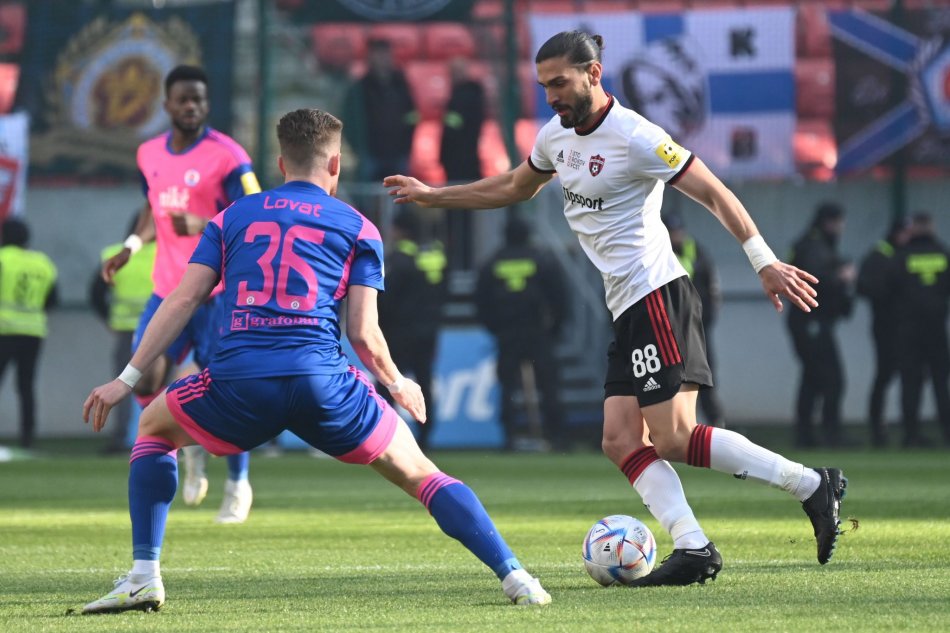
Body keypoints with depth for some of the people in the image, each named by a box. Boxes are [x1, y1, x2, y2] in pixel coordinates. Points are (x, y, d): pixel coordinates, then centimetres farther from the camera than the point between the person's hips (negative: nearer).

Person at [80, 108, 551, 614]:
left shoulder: (233, 217, 21)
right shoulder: (357, 228, 16)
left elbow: (183, 301, 12)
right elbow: (363, 334, 8)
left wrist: (128, 379, 15)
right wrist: (399, 386, 27)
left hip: (239, 380, 1)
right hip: (322, 378, -1)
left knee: (155, 429, 29)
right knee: (417, 473, 15)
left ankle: (143, 576, 16)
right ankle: (514, 578, 3)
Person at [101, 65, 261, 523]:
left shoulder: (226, 156, -10)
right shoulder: (150, 154, 9)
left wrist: (200, 226, -27)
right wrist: (131, 248, 10)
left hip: (217, 292, -5)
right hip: (167, 290, 5)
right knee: (145, 383, -9)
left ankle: (238, 486, 14)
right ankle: (191, 444, 20)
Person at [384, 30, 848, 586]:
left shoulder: (635, 138, -13)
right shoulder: (557, 134, 13)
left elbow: (713, 192, -14)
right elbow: (514, 187, 32)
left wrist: (765, 262, -21)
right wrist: (433, 196, 32)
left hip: (657, 295, -9)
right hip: (629, 308, 9)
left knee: (674, 440, -14)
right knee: (622, 441, -3)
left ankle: (813, 485, -8)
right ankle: (693, 548, -9)